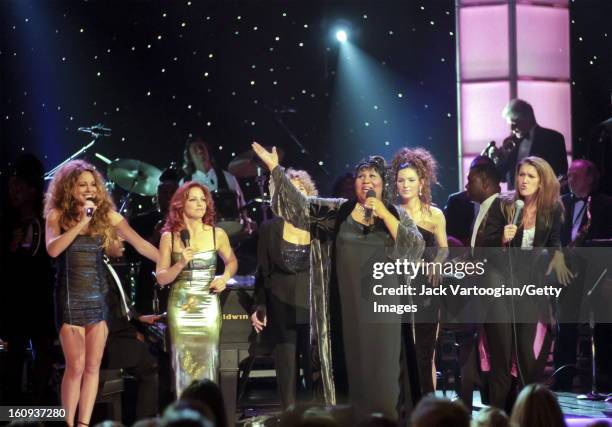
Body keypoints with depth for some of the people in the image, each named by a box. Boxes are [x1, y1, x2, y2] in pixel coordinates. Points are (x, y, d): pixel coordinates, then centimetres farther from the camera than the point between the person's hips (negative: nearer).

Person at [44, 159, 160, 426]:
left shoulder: (106, 214, 2)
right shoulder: (57, 215, -2)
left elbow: (140, 244, -2)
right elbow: (52, 249, -18)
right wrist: (80, 223, -22)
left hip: (98, 295, 3)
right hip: (70, 296, -3)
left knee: (93, 366, 2)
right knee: (76, 366, -9)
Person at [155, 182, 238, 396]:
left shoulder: (217, 235, 1)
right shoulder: (169, 237, 0)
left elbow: (231, 261, 19)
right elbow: (161, 278, 1)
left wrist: (225, 277, -1)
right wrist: (181, 264, -16)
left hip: (208, 305, 0)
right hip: (180, 306, 0)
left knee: (208, 360, -3)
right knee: (184, 361, -1)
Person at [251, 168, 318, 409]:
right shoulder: (270, 228, 5)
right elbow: (263, 272, 7)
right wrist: (260, 307, 1)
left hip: (313, 305, -1)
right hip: (282, 306, 1)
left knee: (316, 365, -4)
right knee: (286, 365, 1)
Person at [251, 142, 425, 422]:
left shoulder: (396, 215, 6)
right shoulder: (338, 211, 8)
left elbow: (416, 247, -7)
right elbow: (300, 205, 4)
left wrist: (384, 215, -13)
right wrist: (274, 167, -3)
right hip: (349, 305, 1)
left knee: (381, 369, -3)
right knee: (354, 366, 4)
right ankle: (357, 418, 10)